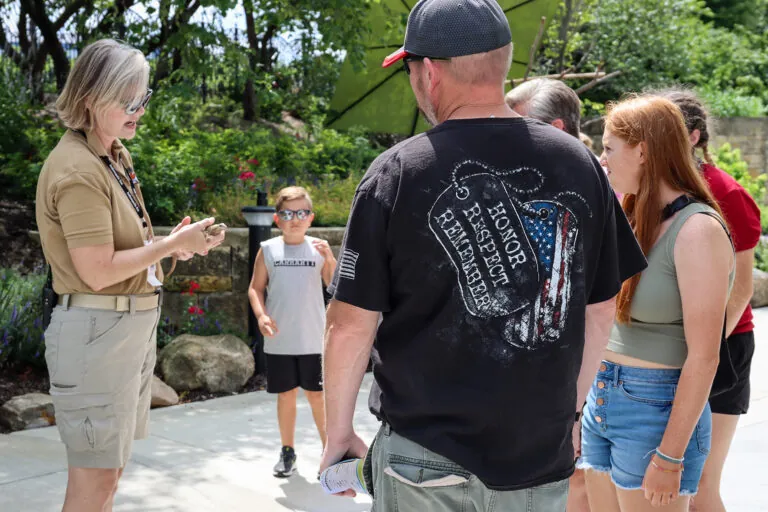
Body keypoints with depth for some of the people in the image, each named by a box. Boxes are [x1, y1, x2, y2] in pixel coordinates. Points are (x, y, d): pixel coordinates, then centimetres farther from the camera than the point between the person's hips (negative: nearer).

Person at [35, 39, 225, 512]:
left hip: (135, 323, 10)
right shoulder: (78, 170, -18)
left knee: (111, 466, 17)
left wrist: (170, 245, 3)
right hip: (98, 329, -9)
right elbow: (98, 271, -21)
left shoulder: (116, 155, 11)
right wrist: (170, 245, -15)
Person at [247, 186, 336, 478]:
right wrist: (261, 316, -11)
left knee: (317, 396, 5)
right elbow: (256, 288, 5)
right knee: (286, 395, 11)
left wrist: (331, 259, -19)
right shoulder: (268, 249, 1)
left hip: (313, 340, -1)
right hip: (279, 341, 1)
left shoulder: (318, 248, 1)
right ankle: (287, 452, 25)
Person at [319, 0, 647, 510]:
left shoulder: (397, 173, -12)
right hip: (543, 453, 3)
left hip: (425, 457, -2)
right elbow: (600, 312, 5)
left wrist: (339, 434, 3)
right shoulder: (580, 165, -3)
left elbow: (350, 327, -10)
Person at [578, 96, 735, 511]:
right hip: (602, 399, 8)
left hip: (656, 409, -7)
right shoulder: (635, 220, 9)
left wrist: (670, 457, -18)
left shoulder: (697, 230, -15)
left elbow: (703, 357, -18)